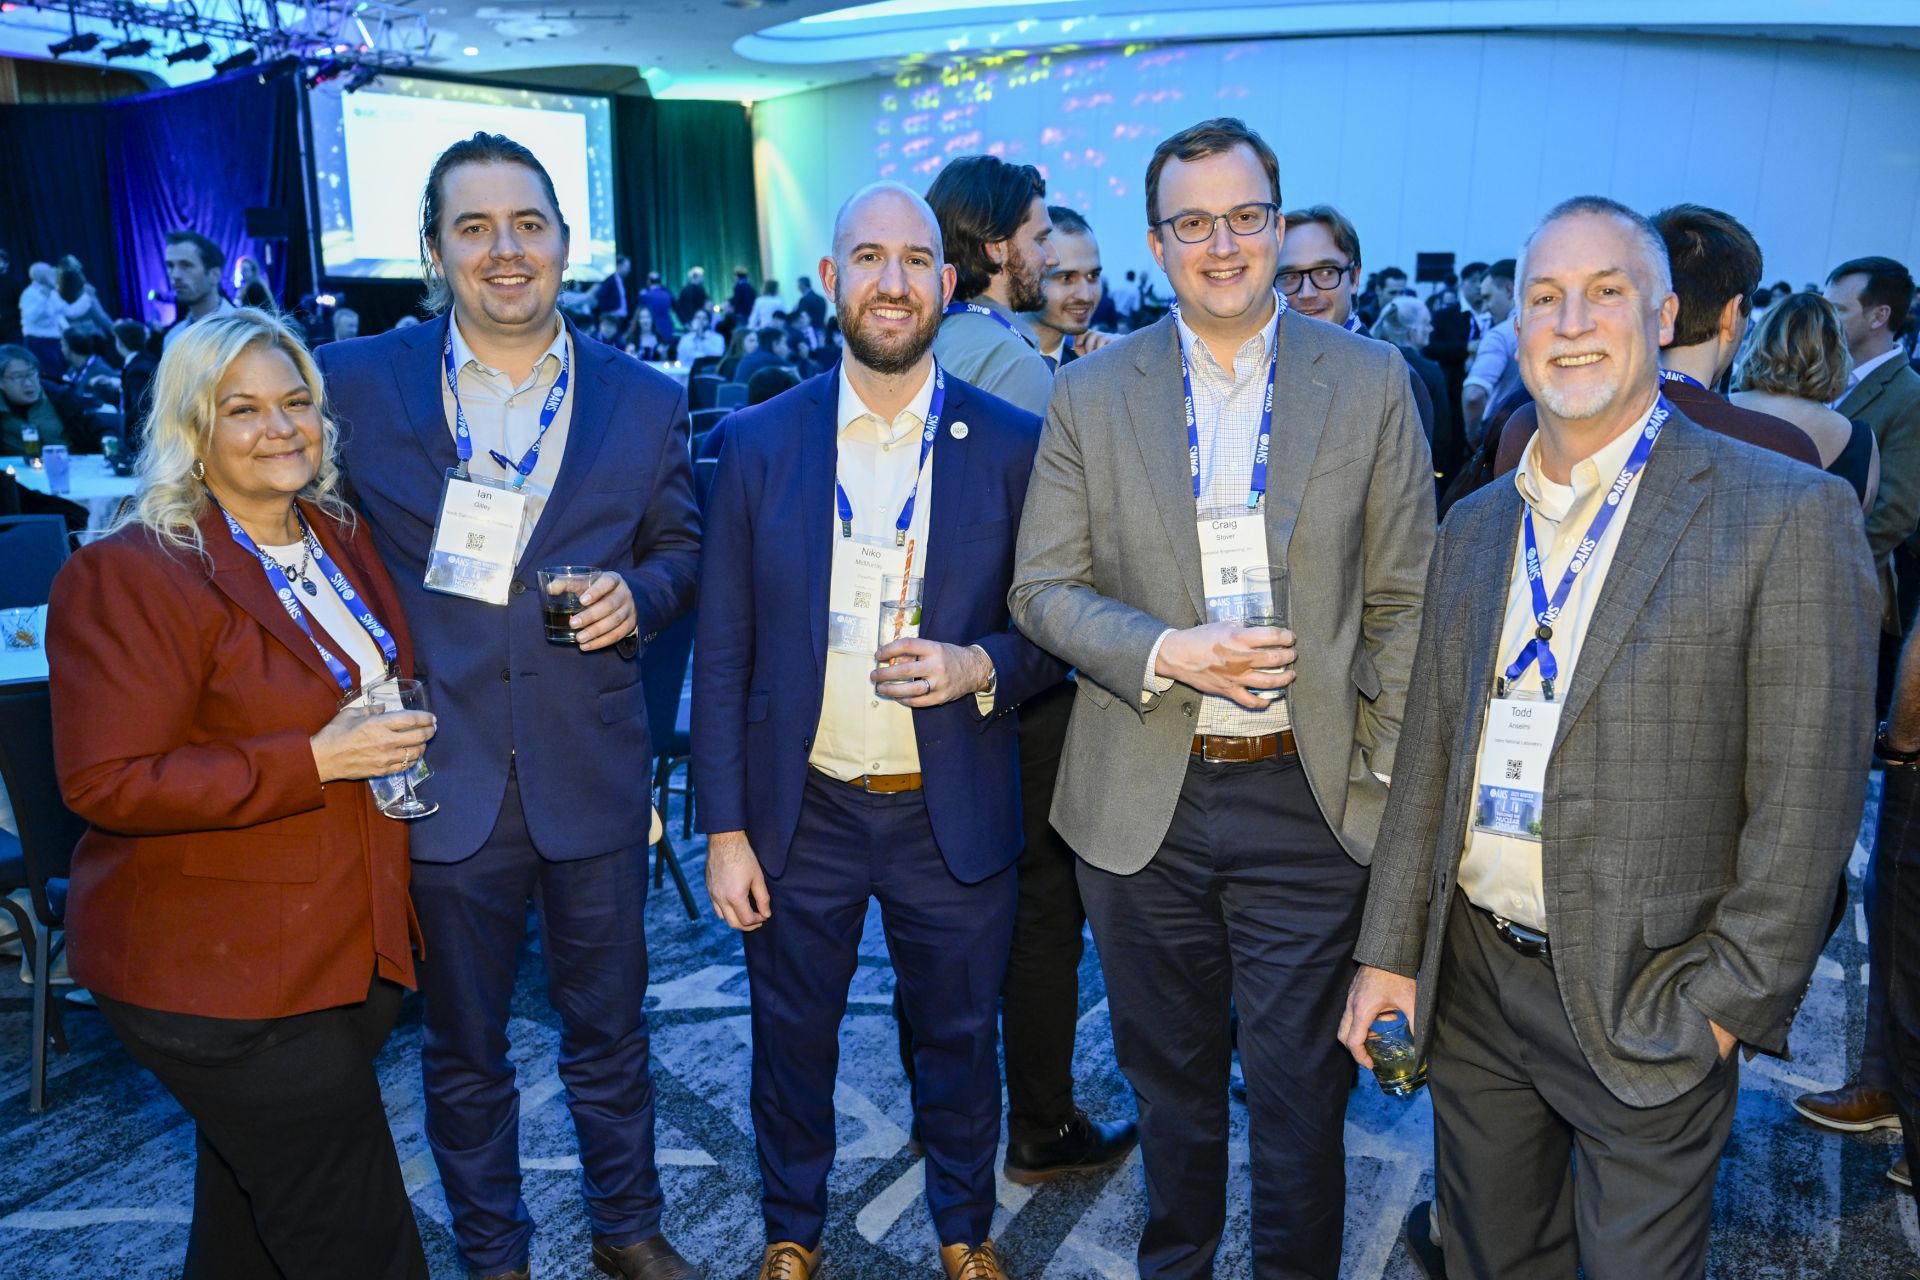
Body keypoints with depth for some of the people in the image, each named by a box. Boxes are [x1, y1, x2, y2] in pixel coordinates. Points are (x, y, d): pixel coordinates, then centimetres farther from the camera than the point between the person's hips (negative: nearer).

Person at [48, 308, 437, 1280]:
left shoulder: (343, 538, 8)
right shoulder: (128, 575, -16)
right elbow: (106, 783, -20)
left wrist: (396, 741, 6)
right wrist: (313, 763, -23)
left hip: (353, 942, 7)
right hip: (220, 975, -7)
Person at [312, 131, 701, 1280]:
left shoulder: (646, 401, -1)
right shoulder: (355, 382, -4)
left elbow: (680, 549, 10)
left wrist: (638, 596, -12)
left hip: (592, 777, 1)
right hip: (438, 779, 0)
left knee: (609, 1028, 18)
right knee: (463, 1049, 18)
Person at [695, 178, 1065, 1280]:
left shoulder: (1015, 443, -5)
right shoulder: (761, 441, -3)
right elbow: (721, 653, -1)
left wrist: (978, 668, -21)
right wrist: (724, 830, -3)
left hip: (955, 816, 0)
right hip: (801, 813, 1)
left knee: (960, 1041, 18)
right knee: (792, 1041, 18)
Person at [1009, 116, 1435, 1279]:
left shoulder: (1371, 380, 0)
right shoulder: (1090, 394, 1)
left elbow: (1403, 600, 1)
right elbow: (1043, 589, 0)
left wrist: (1394, 775, -4)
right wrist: (1165, 651, -17)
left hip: (1308, 800, -1)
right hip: (1142, 801, 2)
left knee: (1301, 1086, 11)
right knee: (1169, 1075, 20)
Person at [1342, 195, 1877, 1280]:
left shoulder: (1787, 515, -10)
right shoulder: (1476, 526, 6)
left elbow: (1806, 806, -11)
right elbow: (1429, 760, 8)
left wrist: (1725, 1007, -11)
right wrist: (1390, 950, 6)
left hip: (1646, 1007, -4)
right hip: (1470, 978, 5)